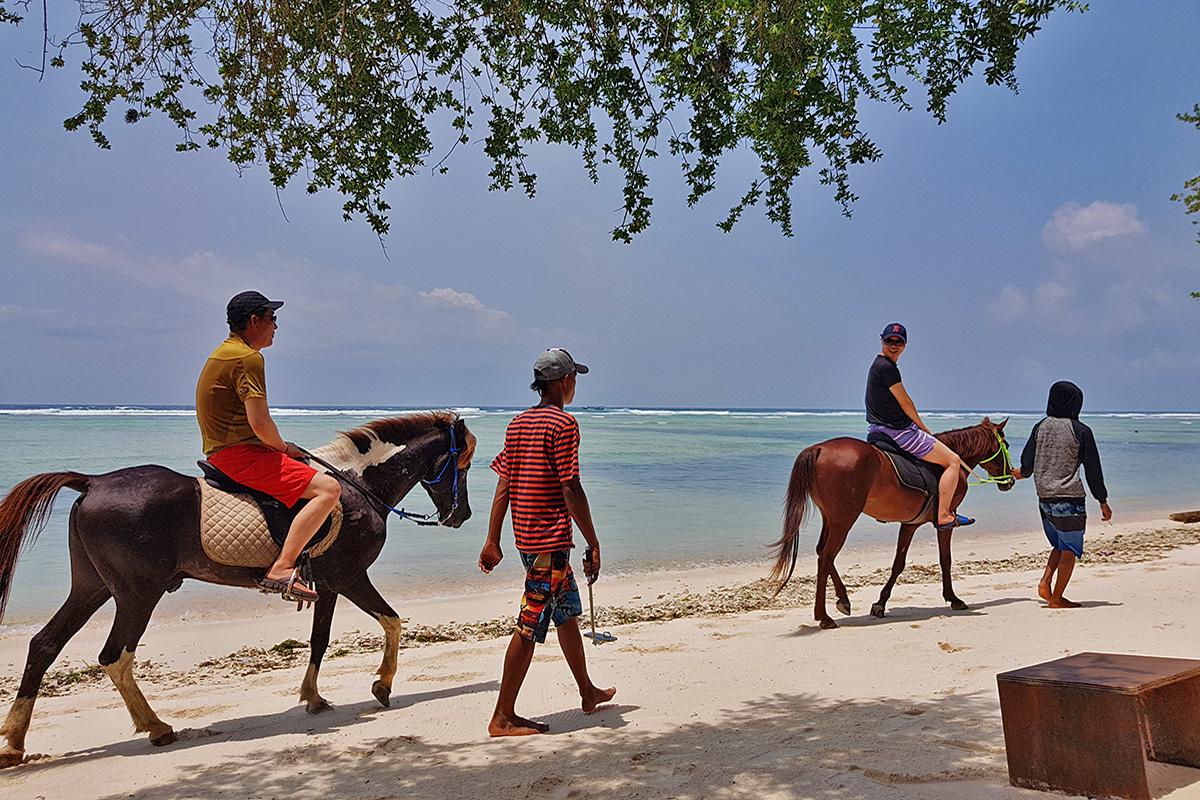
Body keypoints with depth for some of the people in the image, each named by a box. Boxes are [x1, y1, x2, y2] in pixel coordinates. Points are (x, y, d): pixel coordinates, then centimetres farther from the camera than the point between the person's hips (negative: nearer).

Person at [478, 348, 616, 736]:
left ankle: (588, 693, 36)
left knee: (568, 612, 22)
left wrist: (492, 542, 12)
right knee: (529, 627, -4)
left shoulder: (518, 423, 11)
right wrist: (593, 544, -12)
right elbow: (571, 490, -17)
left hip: (525, 537, 9)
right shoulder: (563, 423, -13)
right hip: (550, 540, -9)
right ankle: (503, 718, 2)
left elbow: (503, 485, 10)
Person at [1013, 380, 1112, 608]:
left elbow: (1027, 462, 6)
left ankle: (1045, 582, 5)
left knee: (1060, 545, 21)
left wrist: (1023, 473, 30)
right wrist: (1103, 501, 4)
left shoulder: (1040, 427, 4)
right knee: (1069, 549, 5)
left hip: (1044, 498, 5)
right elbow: (1093, 470, -4)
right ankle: (1057, 598, 8)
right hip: (1070, 499, -5)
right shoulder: (1081, 431, -7)